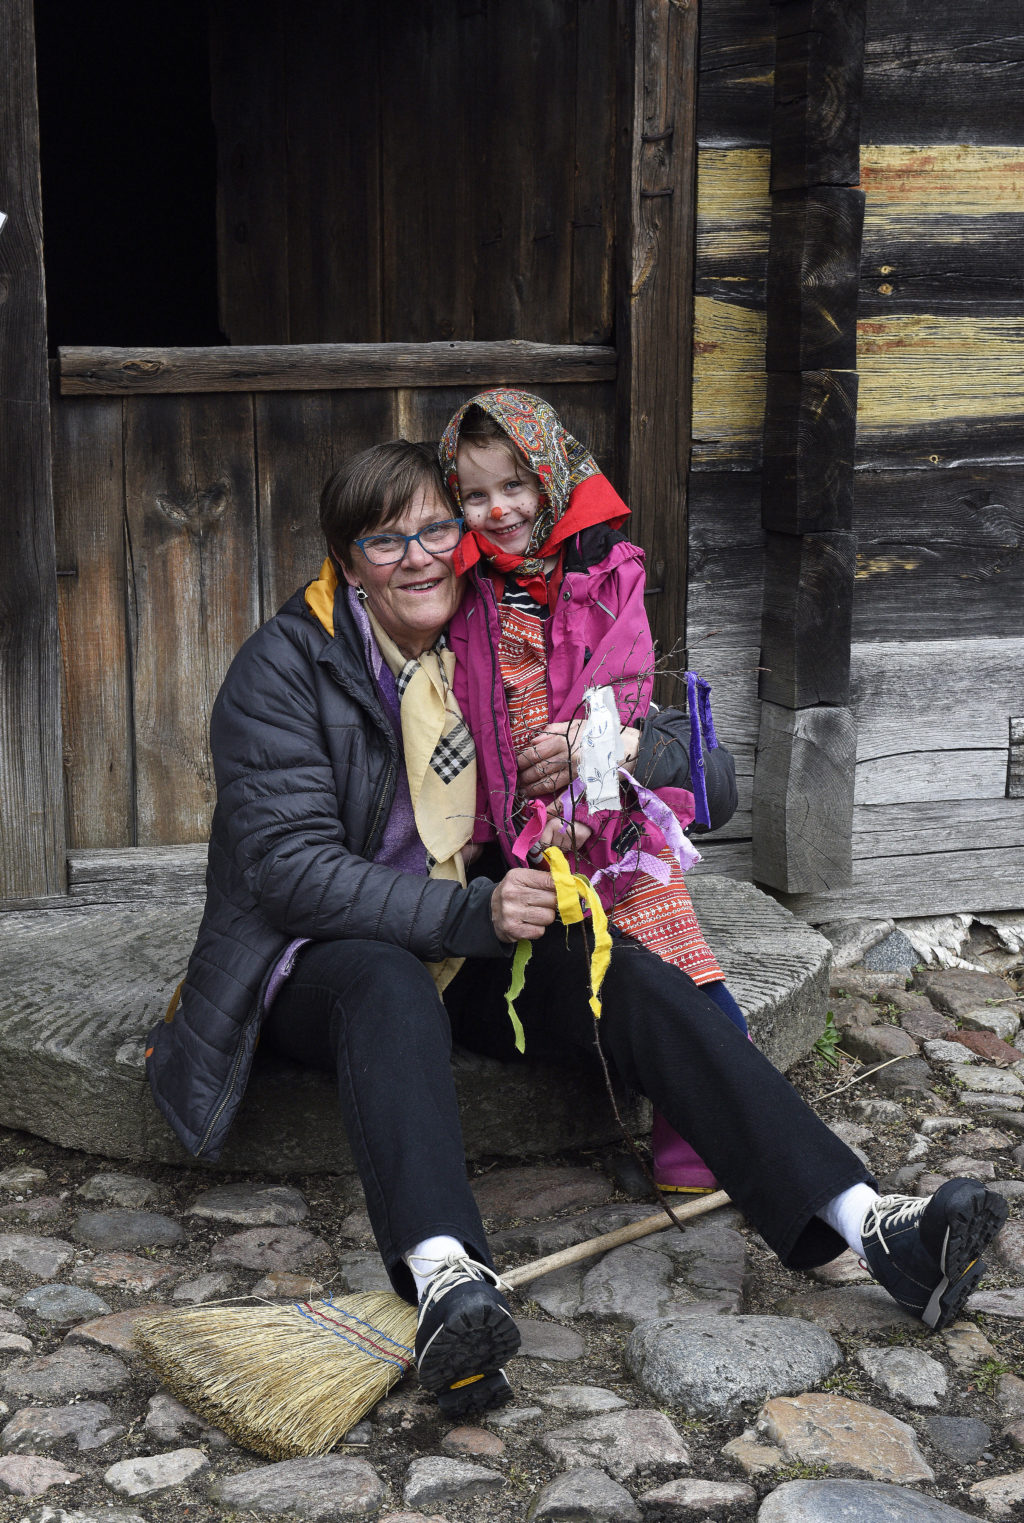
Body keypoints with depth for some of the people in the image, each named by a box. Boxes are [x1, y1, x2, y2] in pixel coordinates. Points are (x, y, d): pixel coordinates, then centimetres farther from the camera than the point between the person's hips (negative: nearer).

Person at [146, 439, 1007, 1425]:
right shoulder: (283, 668, -8)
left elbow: (658, 754, 12)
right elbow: (292, 870, -18)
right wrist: (472, 913, -27)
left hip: (471, 956, 4)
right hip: (322, 962, -4)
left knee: (634, 981, -23)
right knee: (390, 985, -39)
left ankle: (871, 1226, -35)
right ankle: (445, 1284, -62)